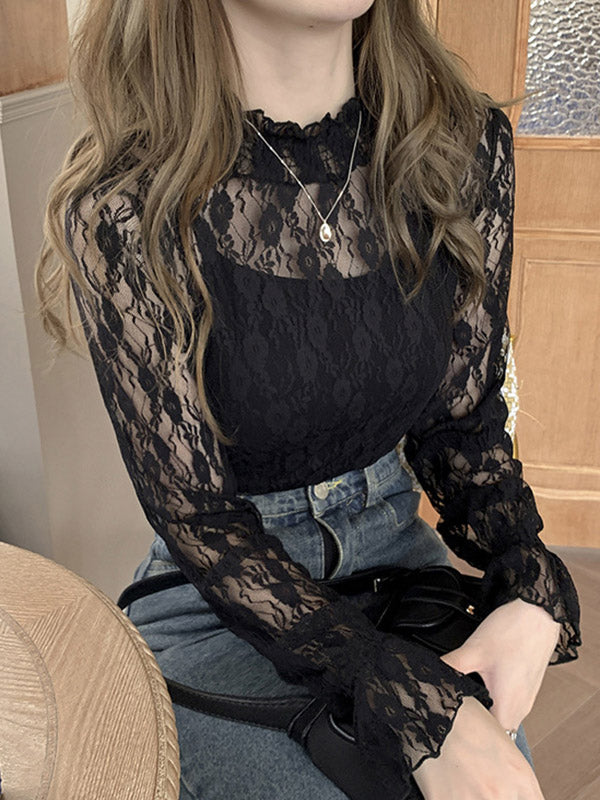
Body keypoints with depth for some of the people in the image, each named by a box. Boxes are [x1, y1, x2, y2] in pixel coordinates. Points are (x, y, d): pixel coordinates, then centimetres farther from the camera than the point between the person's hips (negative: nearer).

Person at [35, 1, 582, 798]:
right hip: (220, 601, -3)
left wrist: (532, 593, -17)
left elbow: (465, 418, 0)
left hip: (399, 544, 4)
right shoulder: (124, 211, -21)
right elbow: (196, 515, -17)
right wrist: (416, 708, -23)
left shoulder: (467, 145, -8)